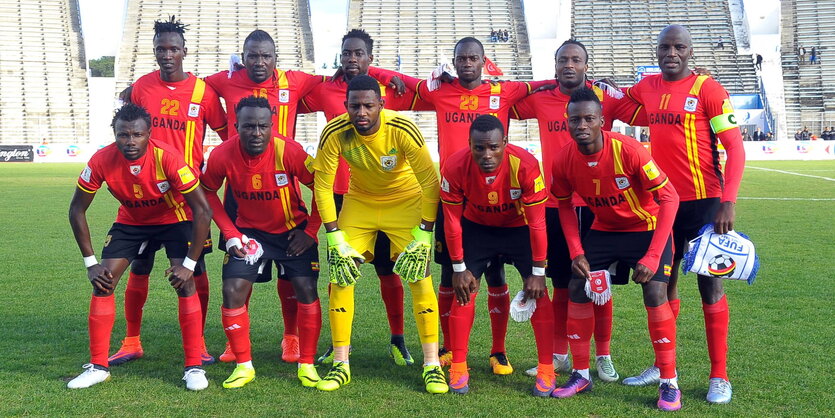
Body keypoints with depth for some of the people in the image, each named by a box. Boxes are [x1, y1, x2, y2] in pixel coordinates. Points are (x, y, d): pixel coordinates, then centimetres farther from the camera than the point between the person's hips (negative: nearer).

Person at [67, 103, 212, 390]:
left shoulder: (168, 158, -33)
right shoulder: (102, 161, -24)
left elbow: (203, 210, -29)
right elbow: (77, 210, -11)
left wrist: (189, 264, -30)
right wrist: (90, 263, -14)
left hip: (174, 219, -3)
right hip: (130, 221, 3)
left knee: (185, 283, -19)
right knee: (103, 282, -7)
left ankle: (194, 367, -9)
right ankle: (98, 366, 6)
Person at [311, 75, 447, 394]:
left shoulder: (402, 129, -29)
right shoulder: (335, 133, -23)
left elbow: (430, 181, -21)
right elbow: (323, 185, -14)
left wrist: (423, 235, -21)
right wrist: (335, 239, -17)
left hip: (406, 202, -2)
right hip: (359, 202, 2)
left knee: (420, 278, -10)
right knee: (340, 276, -5)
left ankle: (432, 366, 0)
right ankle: (340, 365, 8)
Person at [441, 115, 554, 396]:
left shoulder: (525, 165, -33)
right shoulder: (455, 167, -29)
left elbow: (537, 222, -24)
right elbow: (452, 221, -15)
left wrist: (537, 272, -19)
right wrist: (459, 268, -12)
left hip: (519, 227, -1)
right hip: (477, 226, 1)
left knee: (538, 293, -9)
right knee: (464, 292, -7)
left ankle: (546, 370, 2)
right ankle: (458, 368, 6)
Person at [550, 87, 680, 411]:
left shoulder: (628, 150, -30)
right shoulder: (564, 161, -16)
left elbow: (669, 199, -26)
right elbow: (564, 205, 2)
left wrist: (652, 256, -29)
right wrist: (576, 252, -9)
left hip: (647, 228, -4)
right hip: (603, 229, 5)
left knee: (655, 293, -19)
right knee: (576, 289, -4)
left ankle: (669, 384, -5)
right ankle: (581, 375, 12)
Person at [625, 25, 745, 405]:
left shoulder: (707, 89, -10)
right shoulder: (646, 88, 6)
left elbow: (735, 147, -12)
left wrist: (728, 202, -20)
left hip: (703, 202, -5)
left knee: (710, 286, 1)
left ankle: (719, 377, 12)